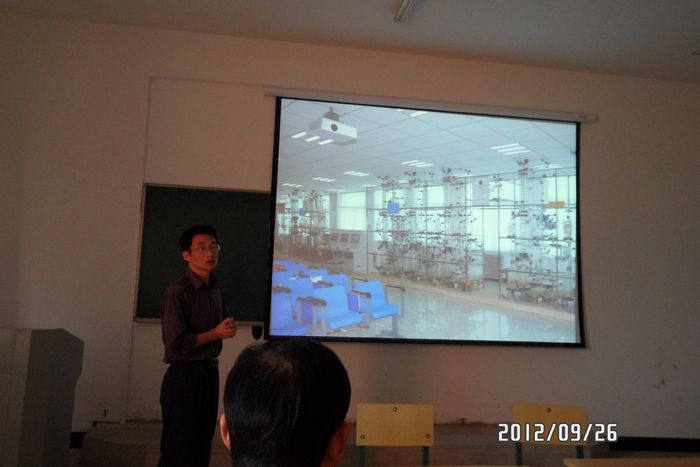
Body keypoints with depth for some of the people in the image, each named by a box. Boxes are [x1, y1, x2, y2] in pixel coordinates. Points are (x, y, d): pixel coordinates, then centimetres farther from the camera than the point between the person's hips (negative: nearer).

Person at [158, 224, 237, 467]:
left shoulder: (215, 287, 8)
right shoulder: (177, 292, -17)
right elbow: (176, 343, -20)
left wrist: (229, 324, 5)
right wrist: (216, 333, -15)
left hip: (210, 371, 8)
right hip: (184, 375, -8)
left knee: (203, 444, 18)